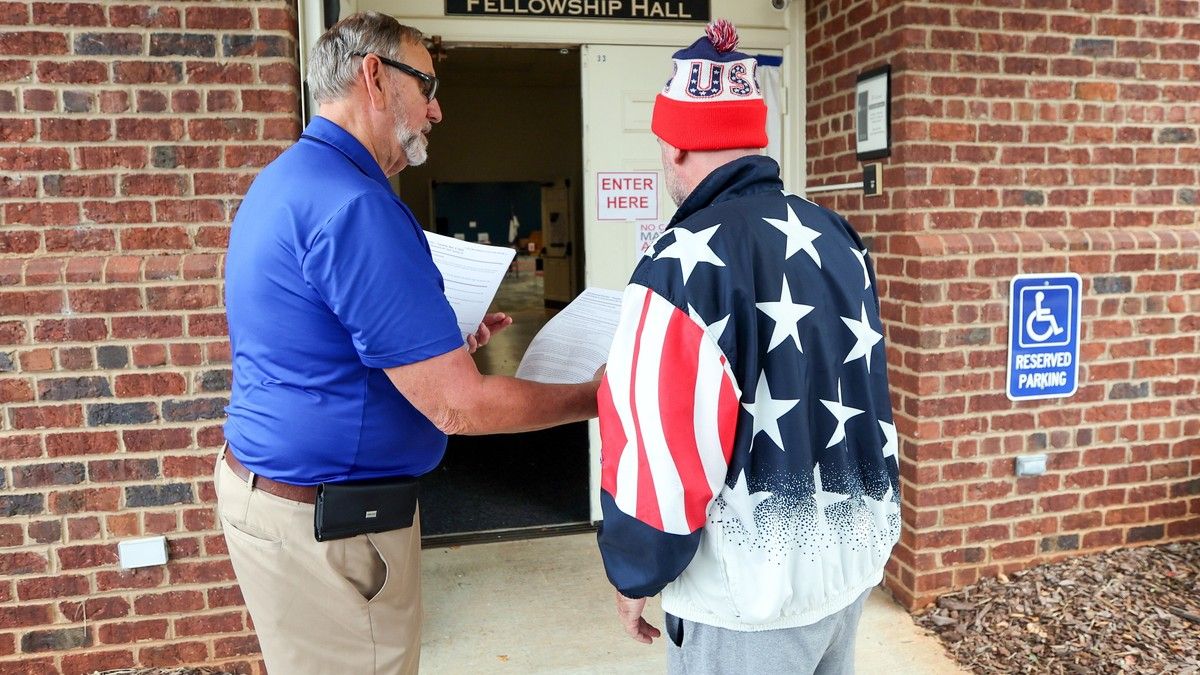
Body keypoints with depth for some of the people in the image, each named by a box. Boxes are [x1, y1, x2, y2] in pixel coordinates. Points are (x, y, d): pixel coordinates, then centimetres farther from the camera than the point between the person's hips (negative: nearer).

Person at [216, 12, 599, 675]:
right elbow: (459, 406, -25)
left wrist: (446, 342, 13)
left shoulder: (287, 179, 9)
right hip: (328, 523, -10)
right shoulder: (353, 203, -24)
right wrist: (597, 397, -12)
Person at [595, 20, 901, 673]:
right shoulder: (836, 234, 3)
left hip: (755, 584, -7)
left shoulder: (691, 260, -22)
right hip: (856, 549, 8)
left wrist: (635, 574, -8)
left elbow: (660, 444, -22)